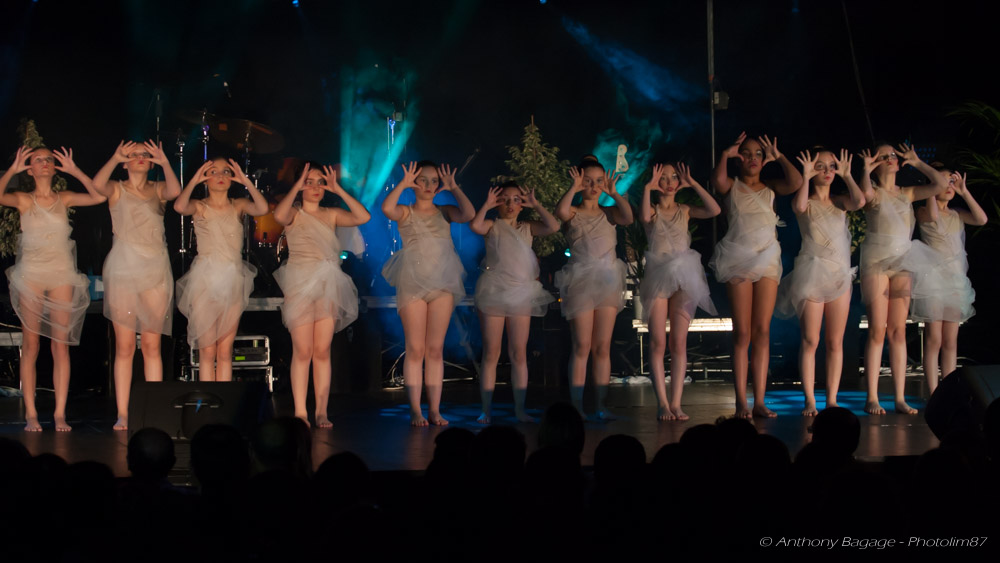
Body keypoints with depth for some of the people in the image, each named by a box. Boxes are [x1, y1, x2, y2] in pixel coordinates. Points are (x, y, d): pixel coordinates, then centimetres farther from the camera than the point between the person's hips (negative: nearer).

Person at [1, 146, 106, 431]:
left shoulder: (64, 199, 7)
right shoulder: (24, 200, 3)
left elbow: (98, 196, -7)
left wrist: (75, 171, -7)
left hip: (61, 274, 1)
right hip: (31, 274, -1)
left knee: (61, 345, -1)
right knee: (31, 346, -1)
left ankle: (60, 413, 0)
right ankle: (31, 414, 0)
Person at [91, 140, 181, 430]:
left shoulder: (157, 190, 9)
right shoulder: (117, 190, 5)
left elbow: (174, 191, -15)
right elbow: (98, 184, -18)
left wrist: (165, 163, -22)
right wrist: (115, 158, -24)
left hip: (155, 273, 1)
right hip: (123, 272, -1)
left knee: (152, 345, 3)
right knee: (124, 346, -1)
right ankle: (122, 414, 0)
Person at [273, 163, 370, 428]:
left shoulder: (332, 215, 12)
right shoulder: (294, 214, 3)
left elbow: (363, 217, -3)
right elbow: (279, 215, -21)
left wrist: (338, 190, -4)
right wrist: (296, 187, -14)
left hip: (328, 286, 3)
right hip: (300, 284, -3)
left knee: (322, 351, 2)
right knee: (303, 351, -6)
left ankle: (322, 411, 4)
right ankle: (300, 411, -4)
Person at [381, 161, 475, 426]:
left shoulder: (444, 212, 12)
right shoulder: (406, 213, 5)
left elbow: (469, 213, -8)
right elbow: (387, 208, -18)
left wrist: (453, 188, -1)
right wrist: (403, 184, -9)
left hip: (442, 284, 2)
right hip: (412, 284, -2)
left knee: (436, 349, 3)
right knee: (415, 349, -3)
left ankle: (434, 409, 6)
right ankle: (415, 410, -1)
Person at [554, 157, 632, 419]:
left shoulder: (608, 213, 11)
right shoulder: (573, 213, 3)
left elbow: (628, 217, -11)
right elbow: (560, 212, -22)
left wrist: (613, 192, -8)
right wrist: (574, 188, -14)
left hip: (608, 280, 3)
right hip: (581, 279, -3)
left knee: (603, 348, 4)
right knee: (582, 347, -4)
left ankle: (602, 406, 7)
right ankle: (576, 406, -1)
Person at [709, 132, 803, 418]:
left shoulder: (770, 187, 13)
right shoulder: (732, 186, 7)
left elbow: (795, 182, -7)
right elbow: (718, 181, -17)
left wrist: (779, 157, 2)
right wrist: (725, 155, -8)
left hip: (767, 258, 2)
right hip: (739, 259, -2)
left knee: (762, 332, -1)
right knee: (742, 333, -4)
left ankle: (759, 400, 0)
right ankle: (741, 402, -4)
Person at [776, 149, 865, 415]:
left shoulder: (839, 201, 9)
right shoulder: (806, 202, -1)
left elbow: (859, 202, -13)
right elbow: (799, 206, -26)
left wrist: (847, 175, -5)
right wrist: (805, 177, -21)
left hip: (840, 274, 4)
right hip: (811, 273, -4)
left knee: (835, 342, 5)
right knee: (810, 341, -4)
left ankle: (832, 399, 9)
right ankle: (810, 400, -1)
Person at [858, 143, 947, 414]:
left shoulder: (907, 194, 14)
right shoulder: (874, 194, -1)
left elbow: (940, 185, 9)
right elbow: (865, 193, -26)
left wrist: (917, 163, 12)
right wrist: (865, 170, -15)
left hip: (903, 264, 5)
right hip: (876, 262, -5)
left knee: (898, 331, 3)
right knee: (877, 331, -8)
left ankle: (900, 398, 3)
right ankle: (872, 398, -6)